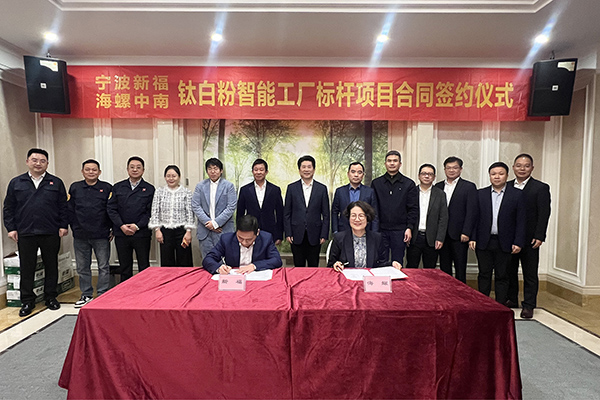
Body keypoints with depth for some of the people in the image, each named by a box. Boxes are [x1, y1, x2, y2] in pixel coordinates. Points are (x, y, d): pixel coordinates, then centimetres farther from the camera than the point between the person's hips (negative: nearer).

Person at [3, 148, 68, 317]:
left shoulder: (56, 182, 5)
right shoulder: (16, 183, 7)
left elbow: (63, 206, 4)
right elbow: (8, 208, 8)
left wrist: (63, 225, -2)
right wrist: (11, 228, 1)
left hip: (51, 233, 0)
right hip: (25, 234, 1)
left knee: (51, 266, 8)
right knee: (26, 268, 7)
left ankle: (51, 297, 22)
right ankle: (27, 301, 19)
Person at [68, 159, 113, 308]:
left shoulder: (107, 188, 1)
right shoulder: (74, 188, 8)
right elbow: (70, 210, 10)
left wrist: (112, 229, -4)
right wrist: (74, 227, 4)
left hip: (101, 235, -3)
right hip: (80, 236, 3)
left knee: (103, 267, 3)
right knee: (82, 267, 12)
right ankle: (86, 295, 25)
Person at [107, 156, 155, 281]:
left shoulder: (149, 189, 2)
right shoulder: (118, 187, 9)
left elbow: (151, 212, -3)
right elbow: (111, 209, 4)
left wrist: (137, 226, -13)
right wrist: (121, 226, -8)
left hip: (142, 234, -2)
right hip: (121, 233, 2)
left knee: (144, 268, 5)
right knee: (125, 268, 12)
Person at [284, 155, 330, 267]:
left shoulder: (322, 188, 3)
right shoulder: (292, 188, 4)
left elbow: (326, 214, 4)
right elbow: (286, 213, 4)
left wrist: (324, 235, -2)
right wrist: (288, 233, -2)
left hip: (314, 236, 0)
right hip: (297, 235, 0)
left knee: (314, 266, 8)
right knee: (298, 266, 9)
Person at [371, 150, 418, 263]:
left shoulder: (409, 184, 5)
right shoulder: (376, 183, 7)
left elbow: (413, 209, 3)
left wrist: (409, 228, -6)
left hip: (400, 231, -1)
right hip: (380, 230, 1)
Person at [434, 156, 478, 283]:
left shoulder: (469, 187, 0)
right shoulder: (438, 187, 11)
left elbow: (472, 212, -6)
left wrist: (466, 233, -13)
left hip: (459, 235, -4)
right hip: (442, 234, 4)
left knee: (460, 269, 4)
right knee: (444, 268, 11)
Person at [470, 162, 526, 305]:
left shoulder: (517, 194, 1)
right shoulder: (481, 194, 5)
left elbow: (520, 221, -1)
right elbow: (475, 217, 5)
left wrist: (518, 242, -7)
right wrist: (472, 238, -2)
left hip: (504, 243, -1)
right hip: (484, 242, 1)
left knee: (502, 277, 9)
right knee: (484, 275, 10)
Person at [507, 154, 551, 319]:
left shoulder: (541, 188, -1)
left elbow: (544, 214, -6)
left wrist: (539, 236, -14)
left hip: (529, 239, -3)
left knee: (530, 274, 5)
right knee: (509, 271, 12)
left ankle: (528, 305, 14)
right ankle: (511, 300, 27)